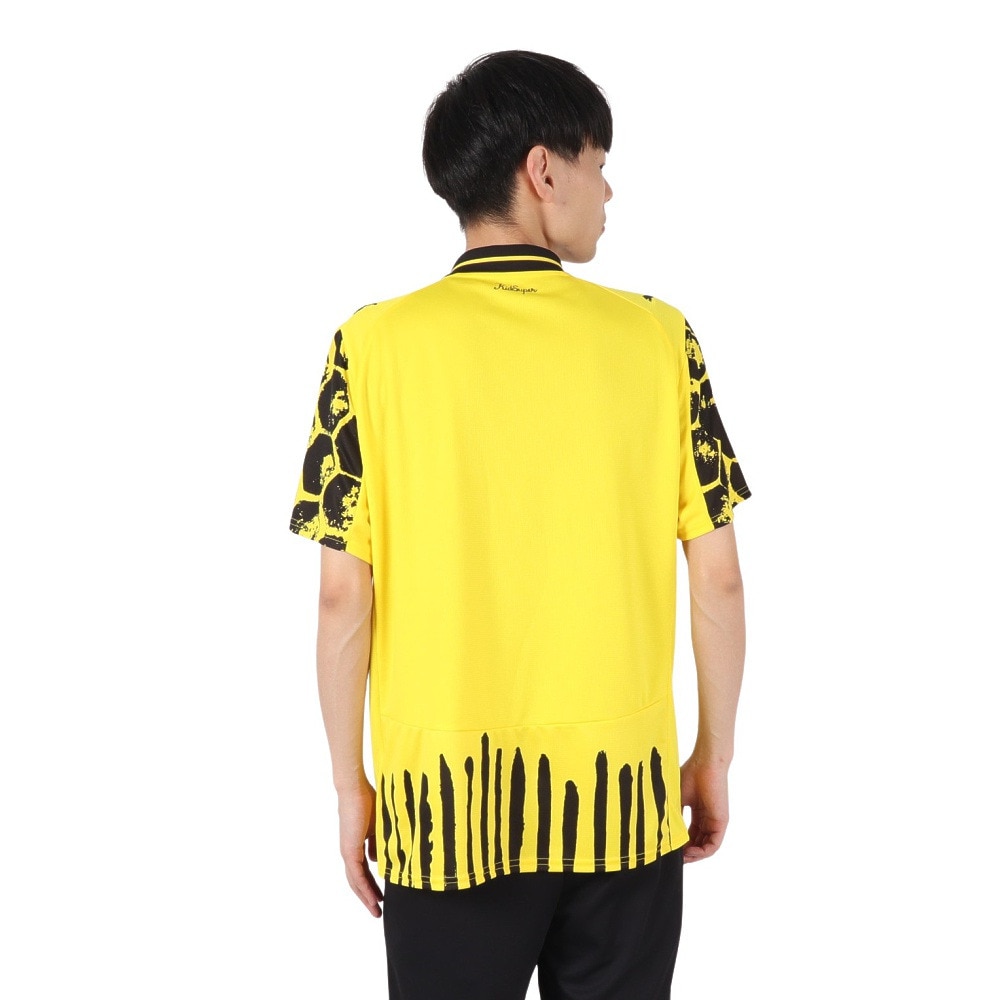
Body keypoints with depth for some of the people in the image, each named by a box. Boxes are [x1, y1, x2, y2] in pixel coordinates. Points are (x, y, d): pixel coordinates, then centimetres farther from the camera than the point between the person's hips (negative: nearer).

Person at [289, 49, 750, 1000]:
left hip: (444, 806, 0)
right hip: (623, 796, 1)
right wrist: (715, 759, 10)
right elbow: (718, 579, -3)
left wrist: (350, 781, 5)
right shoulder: (658, 336, -4)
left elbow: (344, 595, -7)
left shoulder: (376, 344, -7)